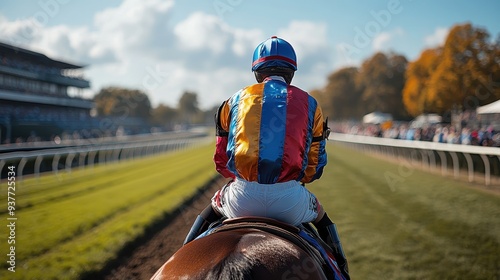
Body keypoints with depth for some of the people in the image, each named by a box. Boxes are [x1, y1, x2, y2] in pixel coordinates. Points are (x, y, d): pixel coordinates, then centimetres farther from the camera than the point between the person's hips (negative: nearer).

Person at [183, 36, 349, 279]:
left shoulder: (235, 101, 13)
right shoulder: (309, 104, 12)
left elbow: (221, 161, 16)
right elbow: (315, 165, 13)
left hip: (242, 197, 0)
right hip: (290, 199, 0)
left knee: (209, 213, 35)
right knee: (321, 219, 35)